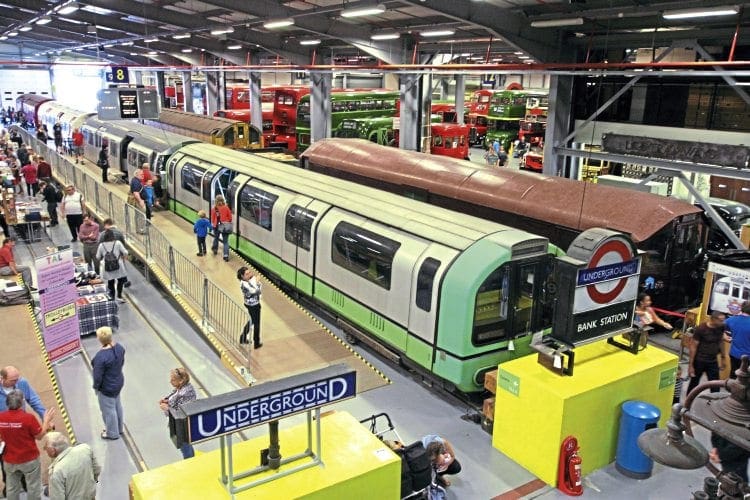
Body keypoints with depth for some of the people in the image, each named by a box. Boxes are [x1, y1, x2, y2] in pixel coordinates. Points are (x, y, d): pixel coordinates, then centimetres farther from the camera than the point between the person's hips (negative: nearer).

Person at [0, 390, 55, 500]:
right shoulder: (28, 417, -24)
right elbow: (39, 436, -12)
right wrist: (46, 421, -2)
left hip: (9, 460, 4)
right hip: (29, 459, -4)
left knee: (12, 488, 20)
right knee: (33, 487, 13)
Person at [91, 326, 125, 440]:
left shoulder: (101, 356, -34)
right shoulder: (119, 347, -12)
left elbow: (98, 376, -24)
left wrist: (96, 387, -7)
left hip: (107, 387, -8)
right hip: (119, 382, 8)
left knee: (108, 409, 14)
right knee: (117, 405, 27)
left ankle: (112, 433, 34)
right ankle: (119, 427, 46)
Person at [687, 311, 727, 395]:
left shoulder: (721, 327, -7)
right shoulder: (700, 329, -21)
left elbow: (721, 342, 11)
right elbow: (693, 346, -16)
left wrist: (723, 358, 13)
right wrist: (691, 365, -15)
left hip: (713, 361, 4)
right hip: (699, 361, -4)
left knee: (715, 387, 4)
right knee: (694, 383, 13)